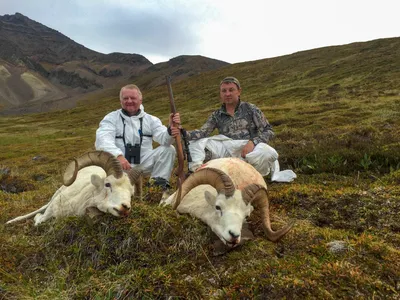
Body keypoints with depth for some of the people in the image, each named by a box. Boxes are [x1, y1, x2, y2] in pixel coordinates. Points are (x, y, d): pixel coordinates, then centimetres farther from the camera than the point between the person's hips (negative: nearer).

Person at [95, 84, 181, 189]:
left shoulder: (151, 119, 12)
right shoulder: (111, 118, 7)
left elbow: (163, 138, -4)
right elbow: (103, 139, -12)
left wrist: (170, 131, -31)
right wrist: (118, 156, -33)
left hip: (144, 163, 2)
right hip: (118, 164, -1)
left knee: (168, 149, -15)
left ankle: (159, 183, -19)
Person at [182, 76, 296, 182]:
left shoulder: (250, 109, 8)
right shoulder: (216, 115, 14)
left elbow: (268, 131, 2)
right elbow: (202, 133, 1)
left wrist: (253, 142, -17)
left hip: (248, 148, -1)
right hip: (226, 150, 2)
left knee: (269, 154, -35)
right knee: (194, 142, -12)